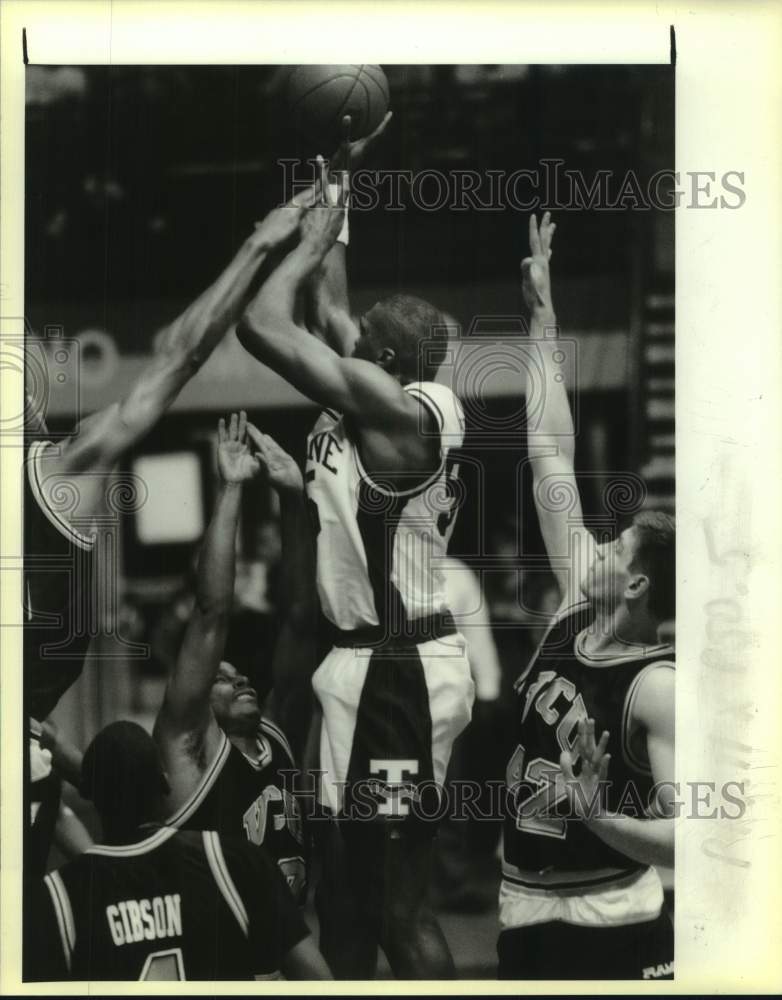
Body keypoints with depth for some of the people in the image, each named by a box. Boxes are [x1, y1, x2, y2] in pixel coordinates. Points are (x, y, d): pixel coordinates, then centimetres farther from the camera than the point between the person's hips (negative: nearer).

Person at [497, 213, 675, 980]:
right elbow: (552, 456, 3)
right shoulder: (577, 608, 1)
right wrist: (542, 315, 6)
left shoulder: (657, 689, -18)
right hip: (527, 918, 7)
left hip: (613, 931, -7)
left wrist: (598, 816, -37)